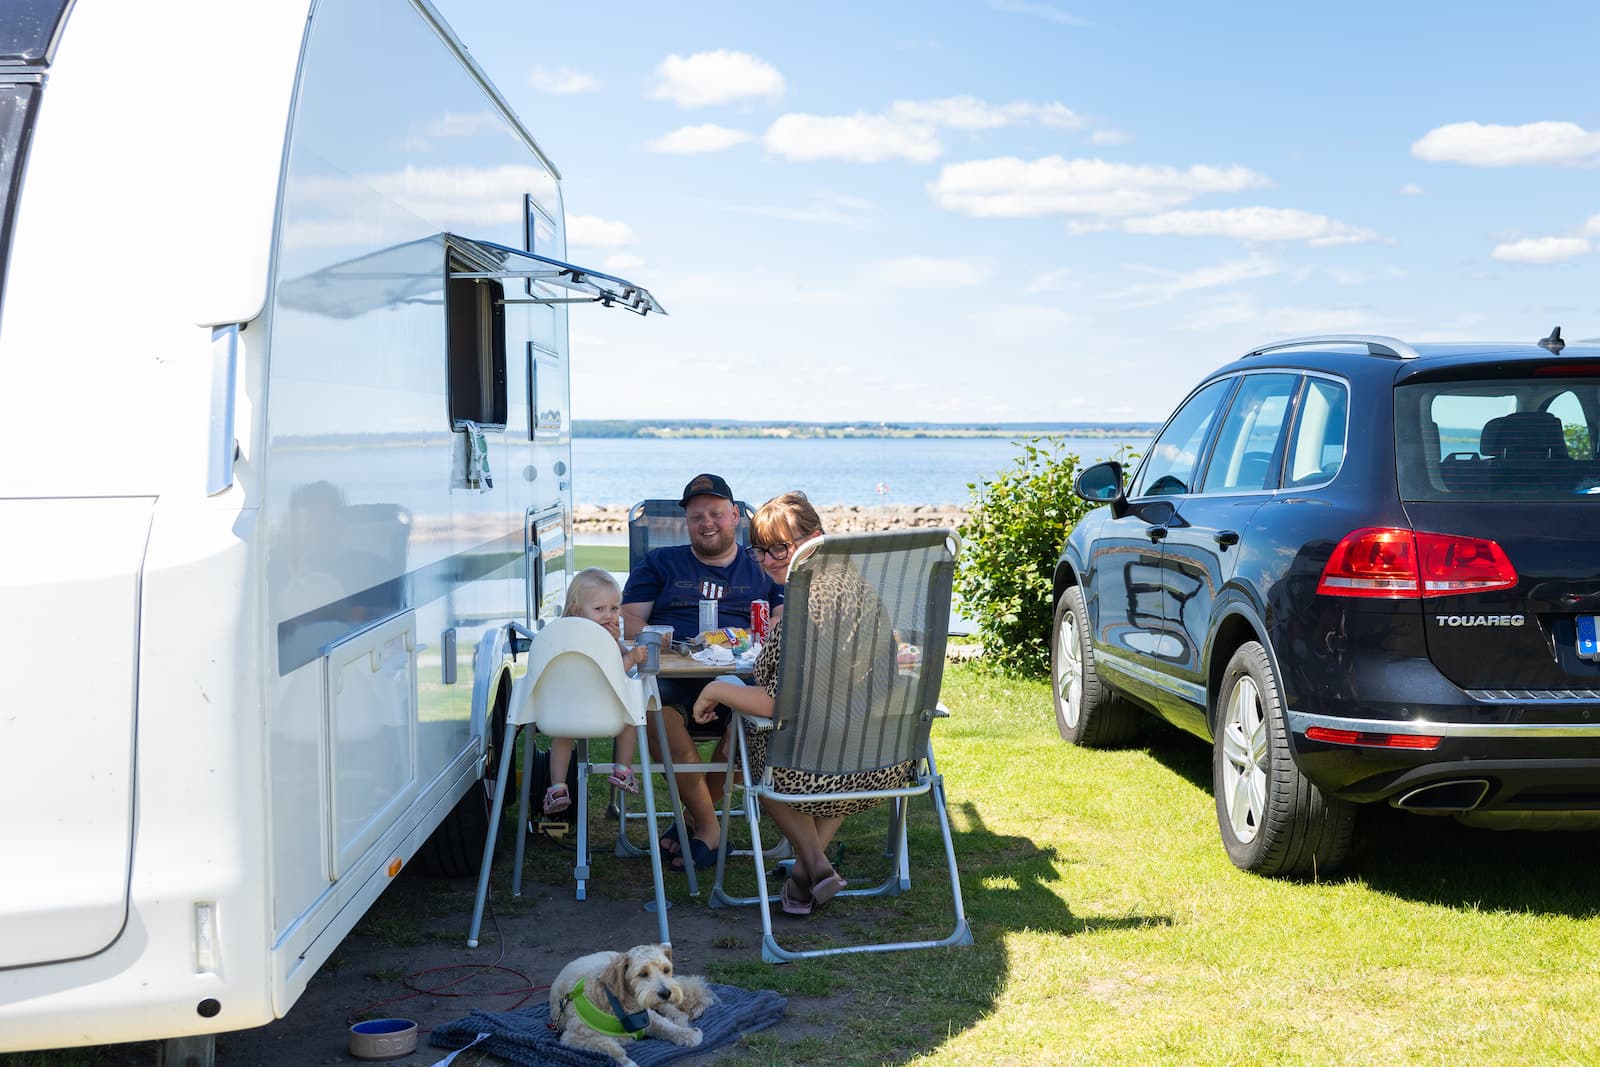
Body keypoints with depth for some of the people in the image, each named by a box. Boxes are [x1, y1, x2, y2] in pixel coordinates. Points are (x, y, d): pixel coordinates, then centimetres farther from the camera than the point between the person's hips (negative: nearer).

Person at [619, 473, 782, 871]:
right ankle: (708, 826, -23)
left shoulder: (762, 570, 26)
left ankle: (697, 817, -13)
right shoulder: (659, 564, 27)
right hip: (673, 676, 0)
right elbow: (628, 620, 14)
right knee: (654, 706, -38)